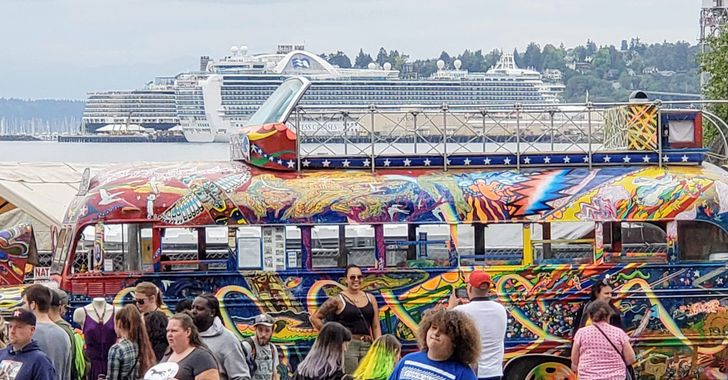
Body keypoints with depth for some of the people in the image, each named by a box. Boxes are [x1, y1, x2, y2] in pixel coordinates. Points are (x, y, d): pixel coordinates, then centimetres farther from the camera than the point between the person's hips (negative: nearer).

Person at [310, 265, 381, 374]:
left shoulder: (370, 299, 13)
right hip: (347, 345, -5)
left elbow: (376, 327, 14)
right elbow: (314, 318, -1)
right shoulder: (338, 300, 0)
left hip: (367, 347, 5)